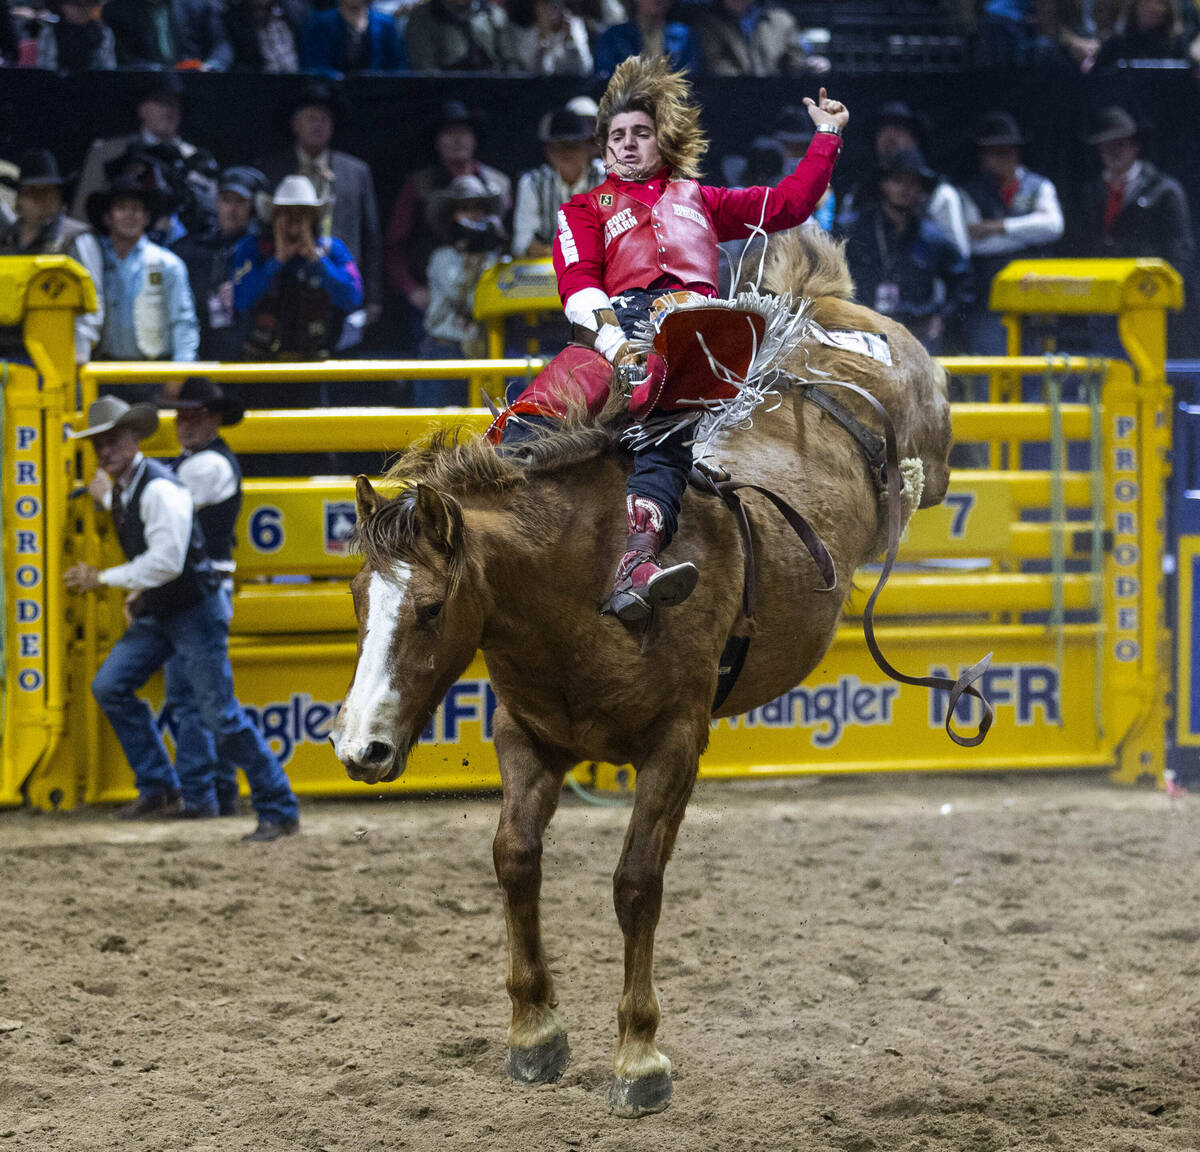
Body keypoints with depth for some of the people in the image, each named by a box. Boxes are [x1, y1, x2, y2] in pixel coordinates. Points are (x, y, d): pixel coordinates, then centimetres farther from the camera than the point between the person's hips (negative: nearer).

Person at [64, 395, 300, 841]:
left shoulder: (159, 489, -22)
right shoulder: (121, 489, 7)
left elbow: (166, 561, -28)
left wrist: (102, 579, -23)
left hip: (194, 611, -9)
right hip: (155, 614, 9)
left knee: (220, 715, -9)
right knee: (109, 687, 1)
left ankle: (279, 811, 0)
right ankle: (158, 789, 9)